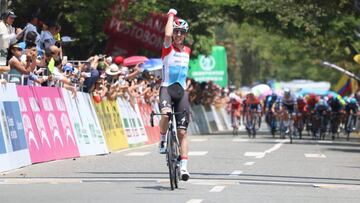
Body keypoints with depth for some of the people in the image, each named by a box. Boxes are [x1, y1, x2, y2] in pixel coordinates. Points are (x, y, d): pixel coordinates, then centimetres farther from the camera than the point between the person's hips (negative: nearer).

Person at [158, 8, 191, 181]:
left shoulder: (187, 51, 14)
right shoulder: (168, 48, -2)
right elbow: (167, 35, -23)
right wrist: (171, 15, -10)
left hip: (181, 92, 4)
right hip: (167, 88, -4)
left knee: (182, 132, -1)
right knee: (166, 113, -36)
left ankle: (183, 167, -1)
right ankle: (162, 141, -9)